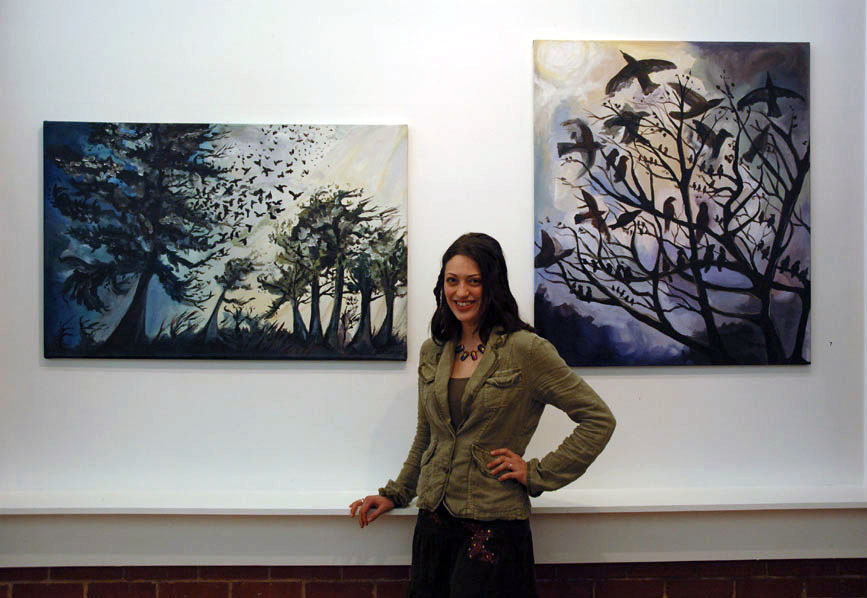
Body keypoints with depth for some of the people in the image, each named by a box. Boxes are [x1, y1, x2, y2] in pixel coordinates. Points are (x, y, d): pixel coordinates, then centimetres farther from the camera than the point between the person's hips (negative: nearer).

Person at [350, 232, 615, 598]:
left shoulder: (525, 350, -11)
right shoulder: (432, 352, 7)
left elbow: (599, 420, -9)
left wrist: (538, 474, -9)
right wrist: (395, 494, 14)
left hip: (494, 527, -5)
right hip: (433, 523, 5)